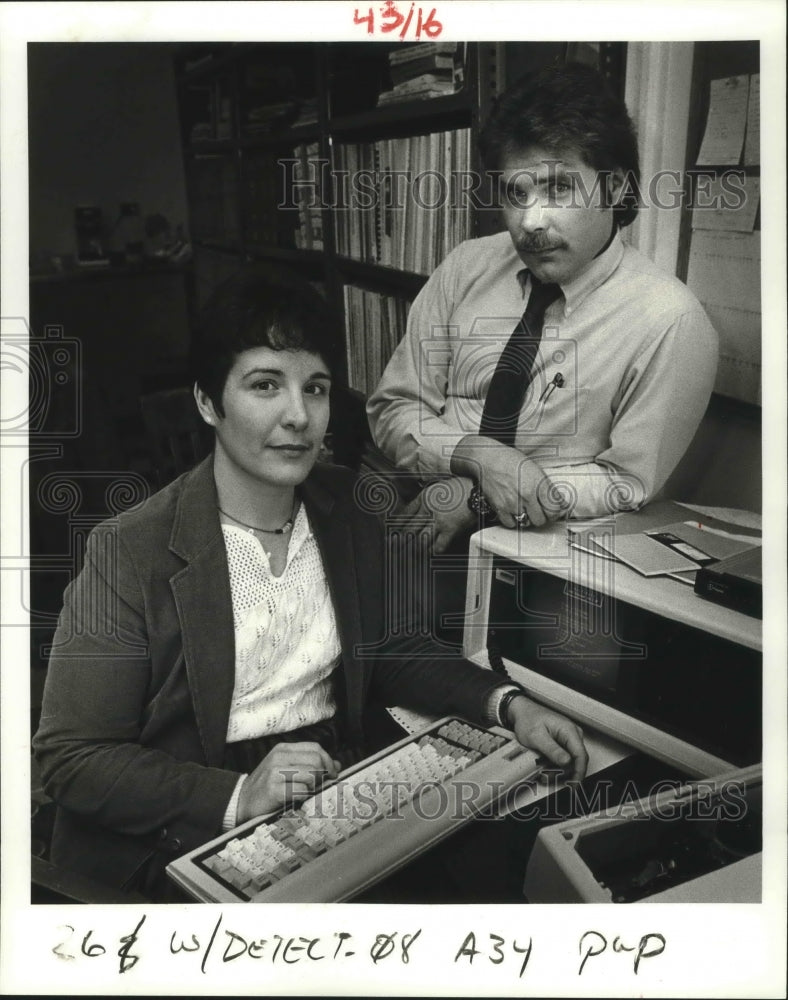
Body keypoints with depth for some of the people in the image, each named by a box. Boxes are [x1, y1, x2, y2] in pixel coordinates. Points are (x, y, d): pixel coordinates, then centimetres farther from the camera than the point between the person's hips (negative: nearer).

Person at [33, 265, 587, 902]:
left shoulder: (348, 507, 2)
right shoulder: (129, 552, -14)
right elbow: (71, 757, -11)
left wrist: (507, 704, 0)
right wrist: (238, 796, -25)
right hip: (189, 839, -5)